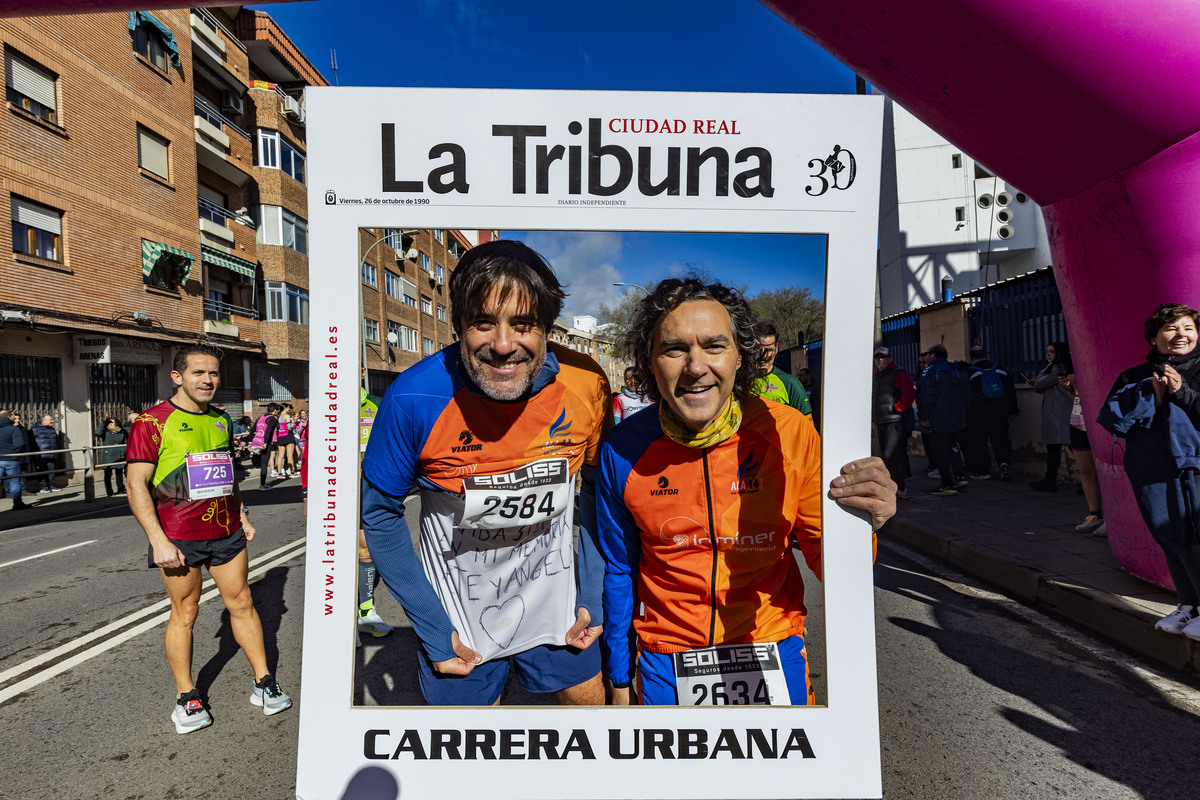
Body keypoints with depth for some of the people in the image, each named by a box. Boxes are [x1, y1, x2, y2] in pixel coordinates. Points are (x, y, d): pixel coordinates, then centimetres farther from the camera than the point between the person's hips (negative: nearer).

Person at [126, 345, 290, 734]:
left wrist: (241, 514, 16)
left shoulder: (221, 420, 11)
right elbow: (137, 485, -11)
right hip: (179, 538, -5)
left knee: (242, 603, 9)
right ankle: (186, 698, 23)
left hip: (226, 531, 5)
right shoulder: (153, 422, -7)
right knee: (184, 612, 6)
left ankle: (264, 683, 19)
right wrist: (158, 540, -16)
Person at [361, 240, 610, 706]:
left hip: (553, 602, 2)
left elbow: (597, 489, -3)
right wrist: (432, 629, -11)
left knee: (589, 700, 21)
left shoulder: (586, 385, -19)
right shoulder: (414, 398, -25)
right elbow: (380, 511, -11)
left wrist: (592, 597, -3)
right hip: (457, 614, -1)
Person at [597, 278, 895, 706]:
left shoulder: (789, 433, -16)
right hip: (665, 664, 0)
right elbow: (619, 571, -1)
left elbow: (825, 562, -8)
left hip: (771, 652, 1)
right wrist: (620, 679, 6)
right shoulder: (623, 451, -14)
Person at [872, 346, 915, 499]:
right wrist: (874, 418, 17)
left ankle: (899, 489, -10)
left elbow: (909, 394, -15)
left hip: (895, 421, -8)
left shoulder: (899, 373, -4)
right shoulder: (877, 377, 20)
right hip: (881, 422, 9)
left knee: (892, 455, -13)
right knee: (886, 456, 12)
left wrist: (897, 408, -14)